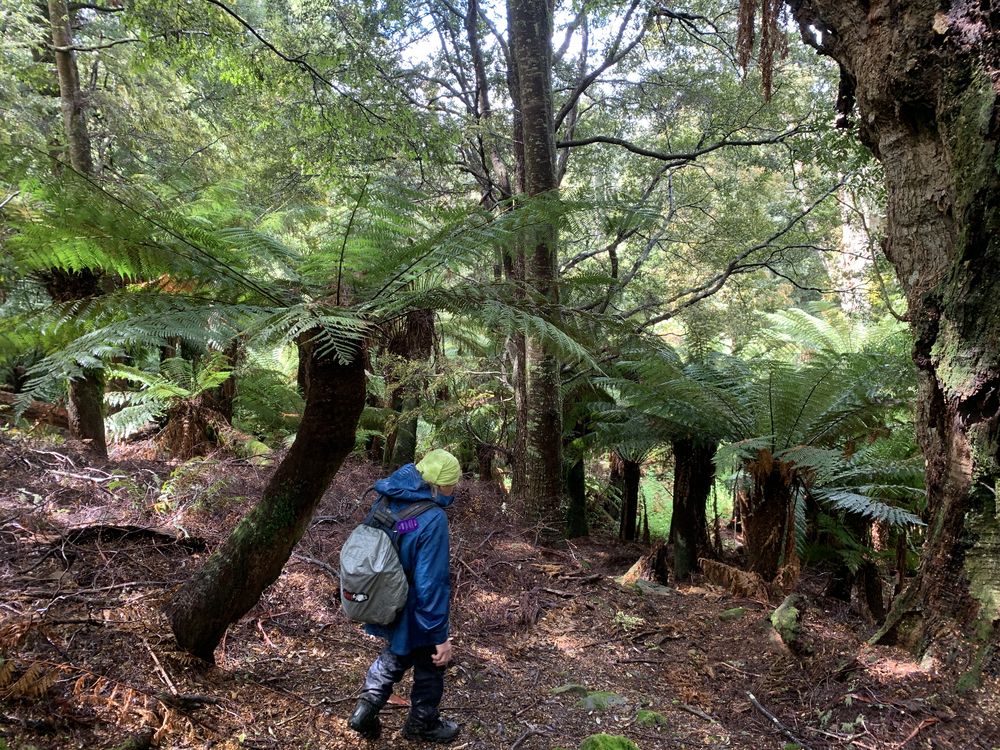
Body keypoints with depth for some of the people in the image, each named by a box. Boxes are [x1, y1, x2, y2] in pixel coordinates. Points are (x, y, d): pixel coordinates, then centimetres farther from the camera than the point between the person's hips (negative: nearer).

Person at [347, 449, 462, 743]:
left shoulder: (386, 502, -6)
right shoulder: (432, 519, -30)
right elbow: (431, 583, -29)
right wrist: (440, 636, -20)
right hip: (416, 615, -6)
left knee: (397, 654, 31)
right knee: (430, 666, 19)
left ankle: (365, 708, 29)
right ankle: (423, 724, 37)